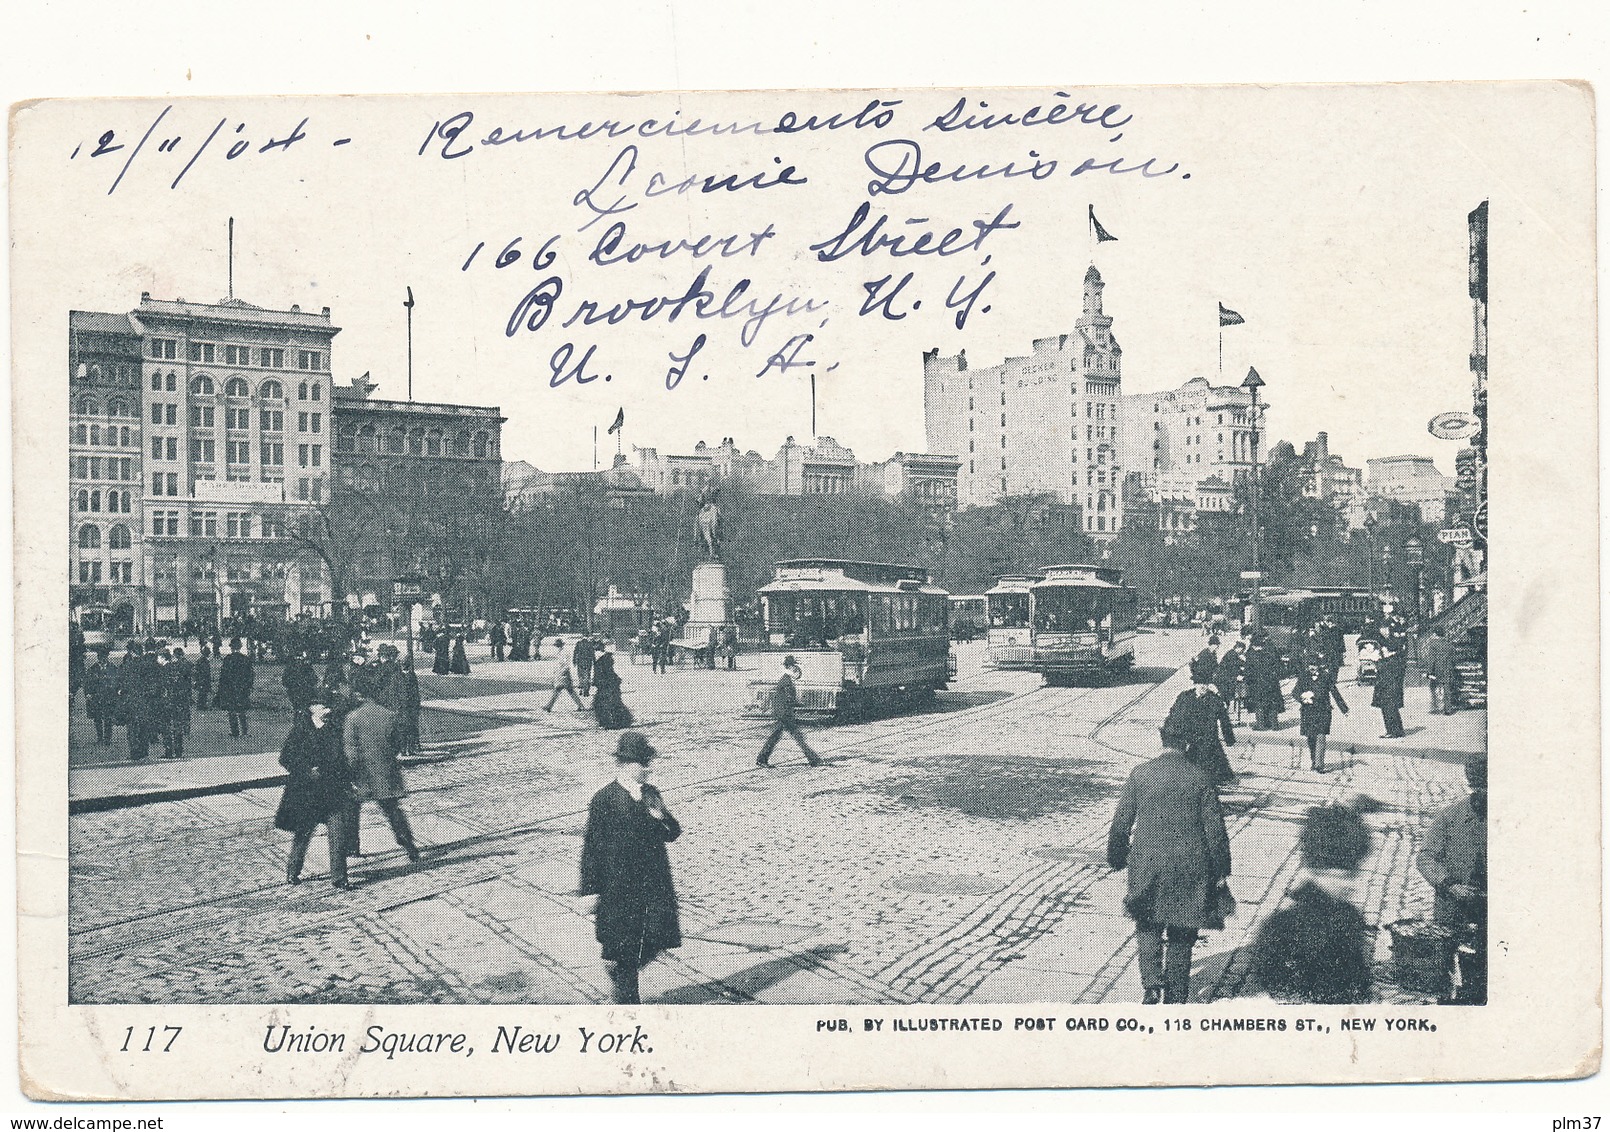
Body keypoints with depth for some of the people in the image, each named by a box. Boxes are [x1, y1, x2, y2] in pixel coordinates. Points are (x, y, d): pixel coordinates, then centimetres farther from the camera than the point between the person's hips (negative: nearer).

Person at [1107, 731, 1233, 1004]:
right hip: (1190, 868, 1)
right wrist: (1220, 872, 6)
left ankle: (1152, 986, -2)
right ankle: (1176, 996, 19)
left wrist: (1117, 858, 15)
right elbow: (1215, 828, -1)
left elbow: (1121, 823, 0)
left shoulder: (1140, 774, -3)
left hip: (1147, 864, 0)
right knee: (1182, 935, 13)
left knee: (1148, 927, 16)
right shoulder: (1200, 777, -2)